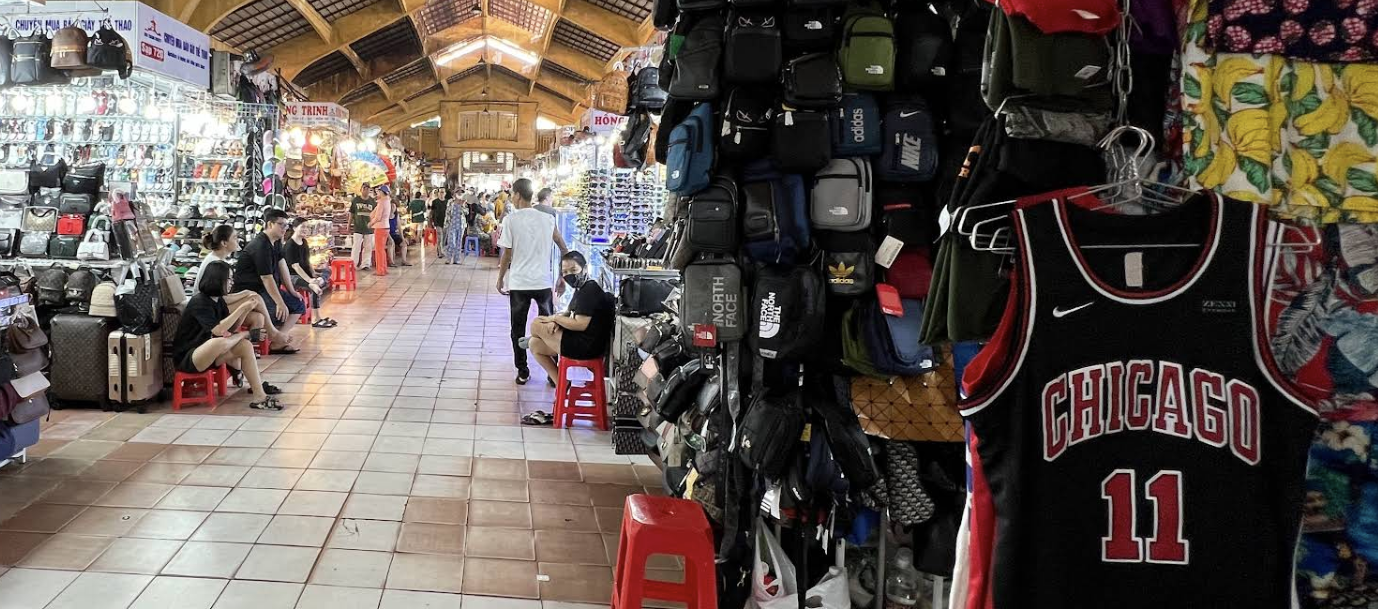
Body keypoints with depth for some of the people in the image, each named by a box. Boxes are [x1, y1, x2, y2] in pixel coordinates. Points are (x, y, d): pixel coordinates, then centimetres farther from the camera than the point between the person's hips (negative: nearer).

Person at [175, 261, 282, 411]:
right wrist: (241, 308, -25)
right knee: (219, 342, -39)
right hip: (186, 358, -9)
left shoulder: (218, 300, 7)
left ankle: (259, 397, -14)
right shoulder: (199, 302, -19)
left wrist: (245, 310, -7)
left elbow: (231, 328, 7)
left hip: (205, 353, 9)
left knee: (245, 346, -14)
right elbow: (218, 330, -31)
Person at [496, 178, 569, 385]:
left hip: (518, 283, -2)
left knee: (518, 329, 11)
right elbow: (563, 248, 8)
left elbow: (507, 254, -6)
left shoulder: (510, 220, -7)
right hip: (543, 282, 2)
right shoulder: (547, 219, 1)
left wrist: (500, 279, 7)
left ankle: (522, 372, 14)